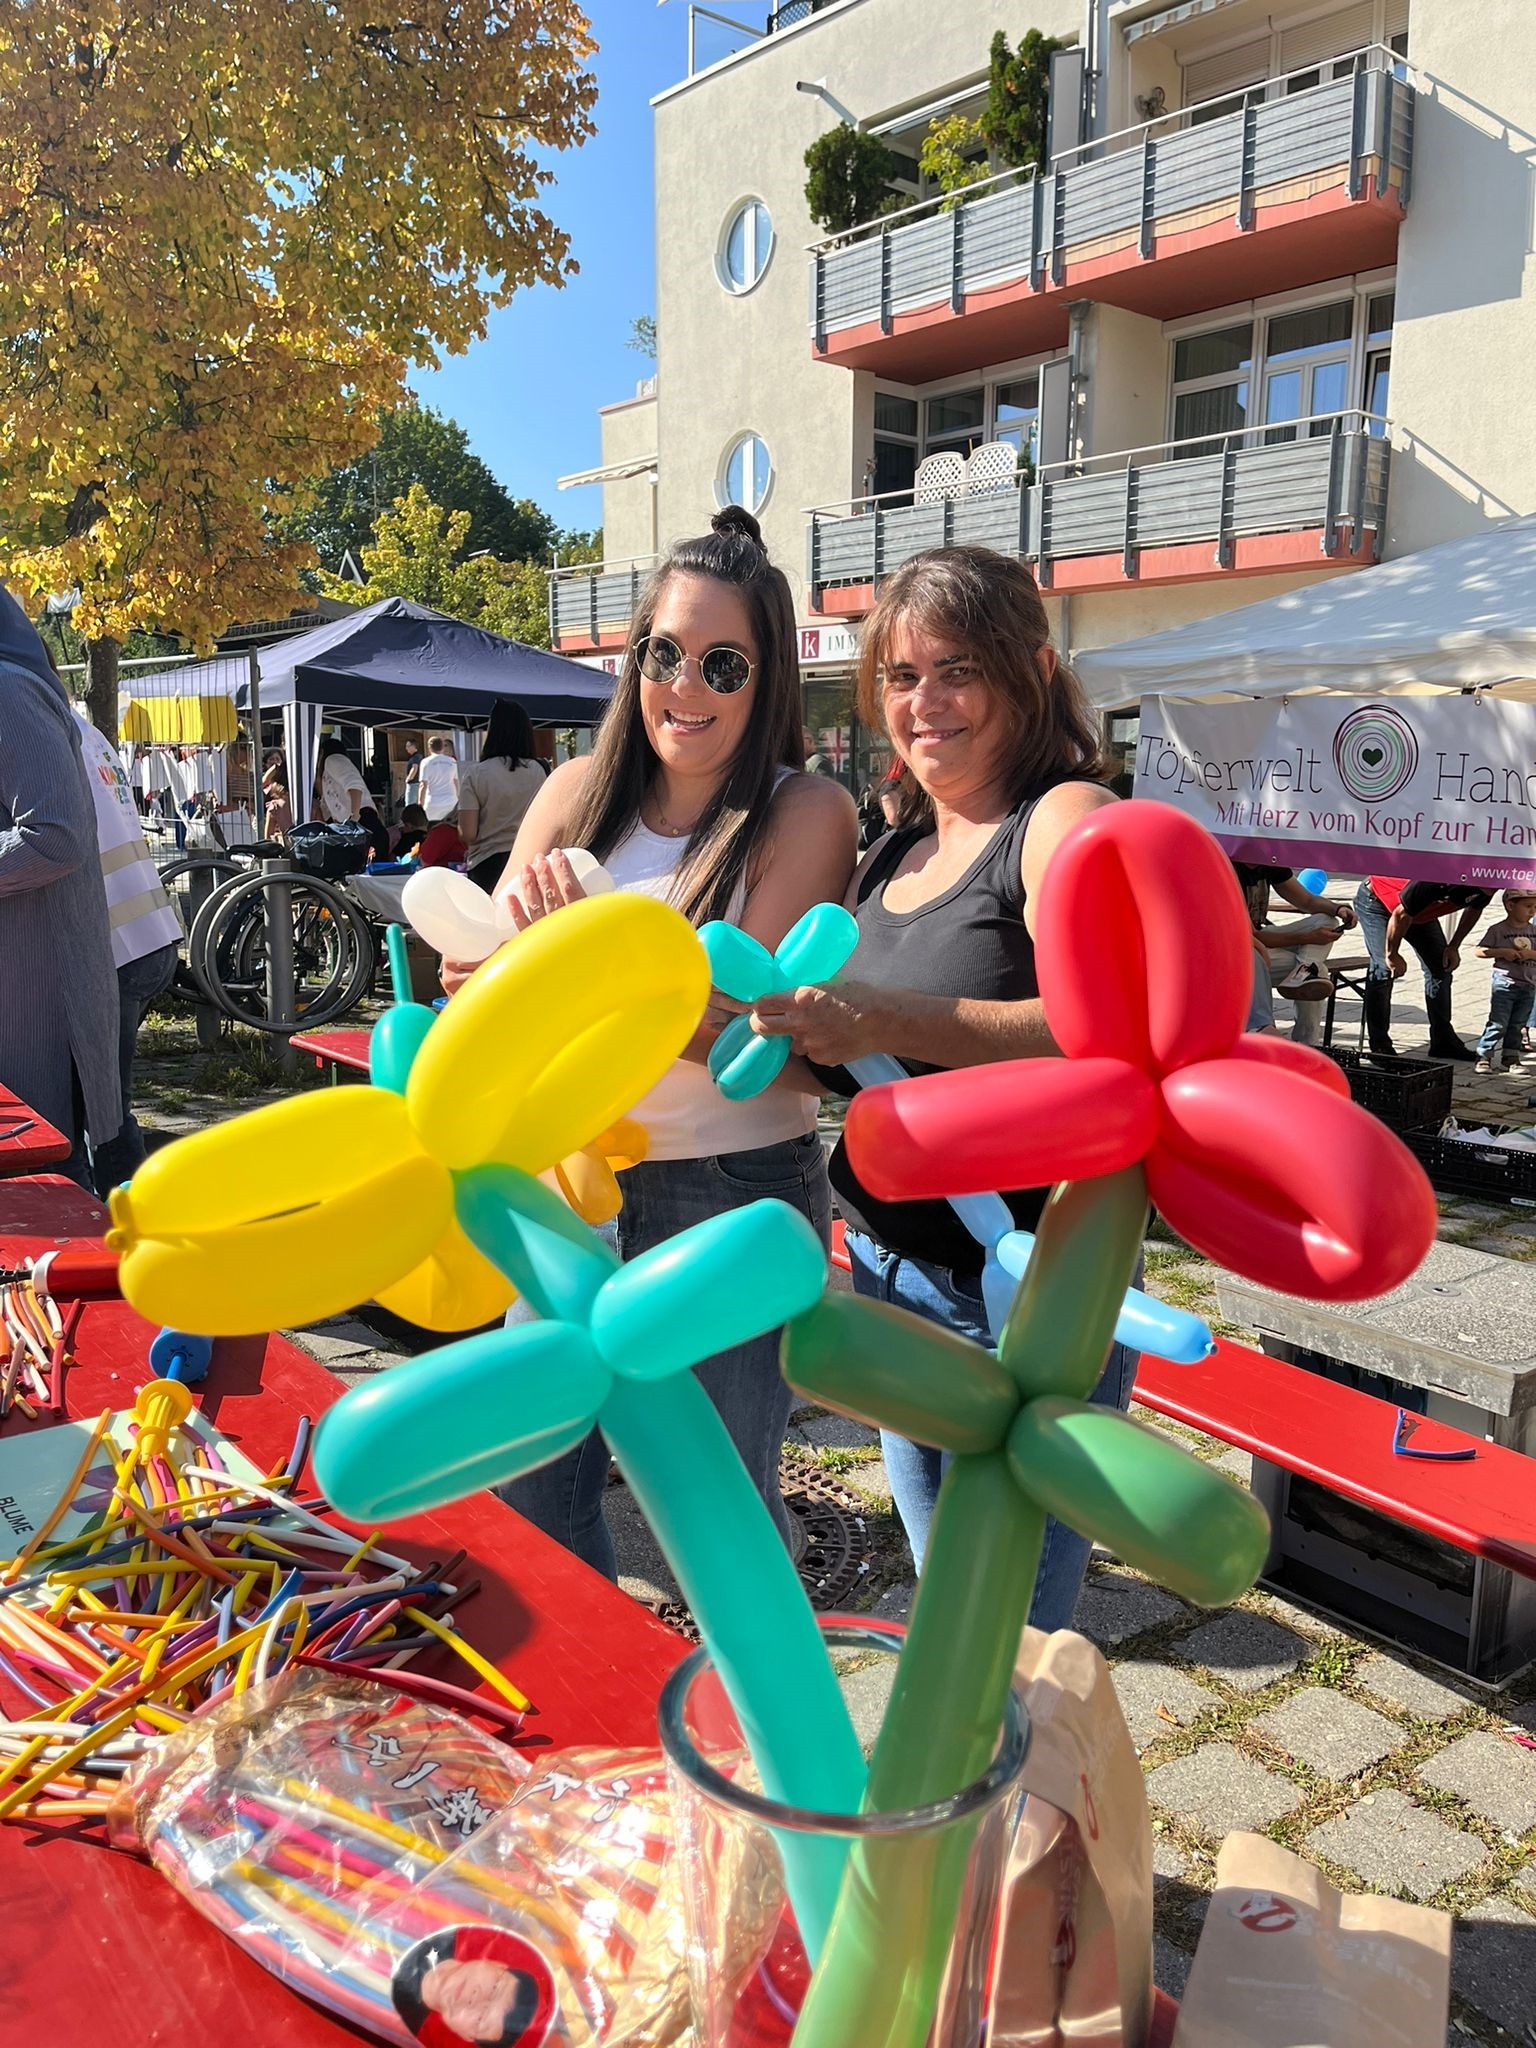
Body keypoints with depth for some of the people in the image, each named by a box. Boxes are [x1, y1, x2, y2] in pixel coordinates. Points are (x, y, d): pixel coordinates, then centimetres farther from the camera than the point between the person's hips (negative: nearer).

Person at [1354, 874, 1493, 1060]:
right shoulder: (1437, 879, -42)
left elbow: (1474, 910, 5)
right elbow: (1401, 915, -30)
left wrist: (1454, 947, 2)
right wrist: (1392, 955, -18)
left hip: (1420, 910, 8)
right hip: (1376, 900, -8)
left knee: (1441, 966, 2)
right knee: (1384, 969, -19)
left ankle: (1443, 1043, 9)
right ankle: (1379, 1046, -12)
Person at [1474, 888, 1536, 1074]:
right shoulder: (1498, 930, -6)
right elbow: (1479, 951, -10)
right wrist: (1503, 952, -19)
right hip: (1505, 983, -5)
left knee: (1518, 1024, 11)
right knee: (1498, 1023, -7)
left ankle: (1511, 1057, 20)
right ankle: (1484, 1056, -1)